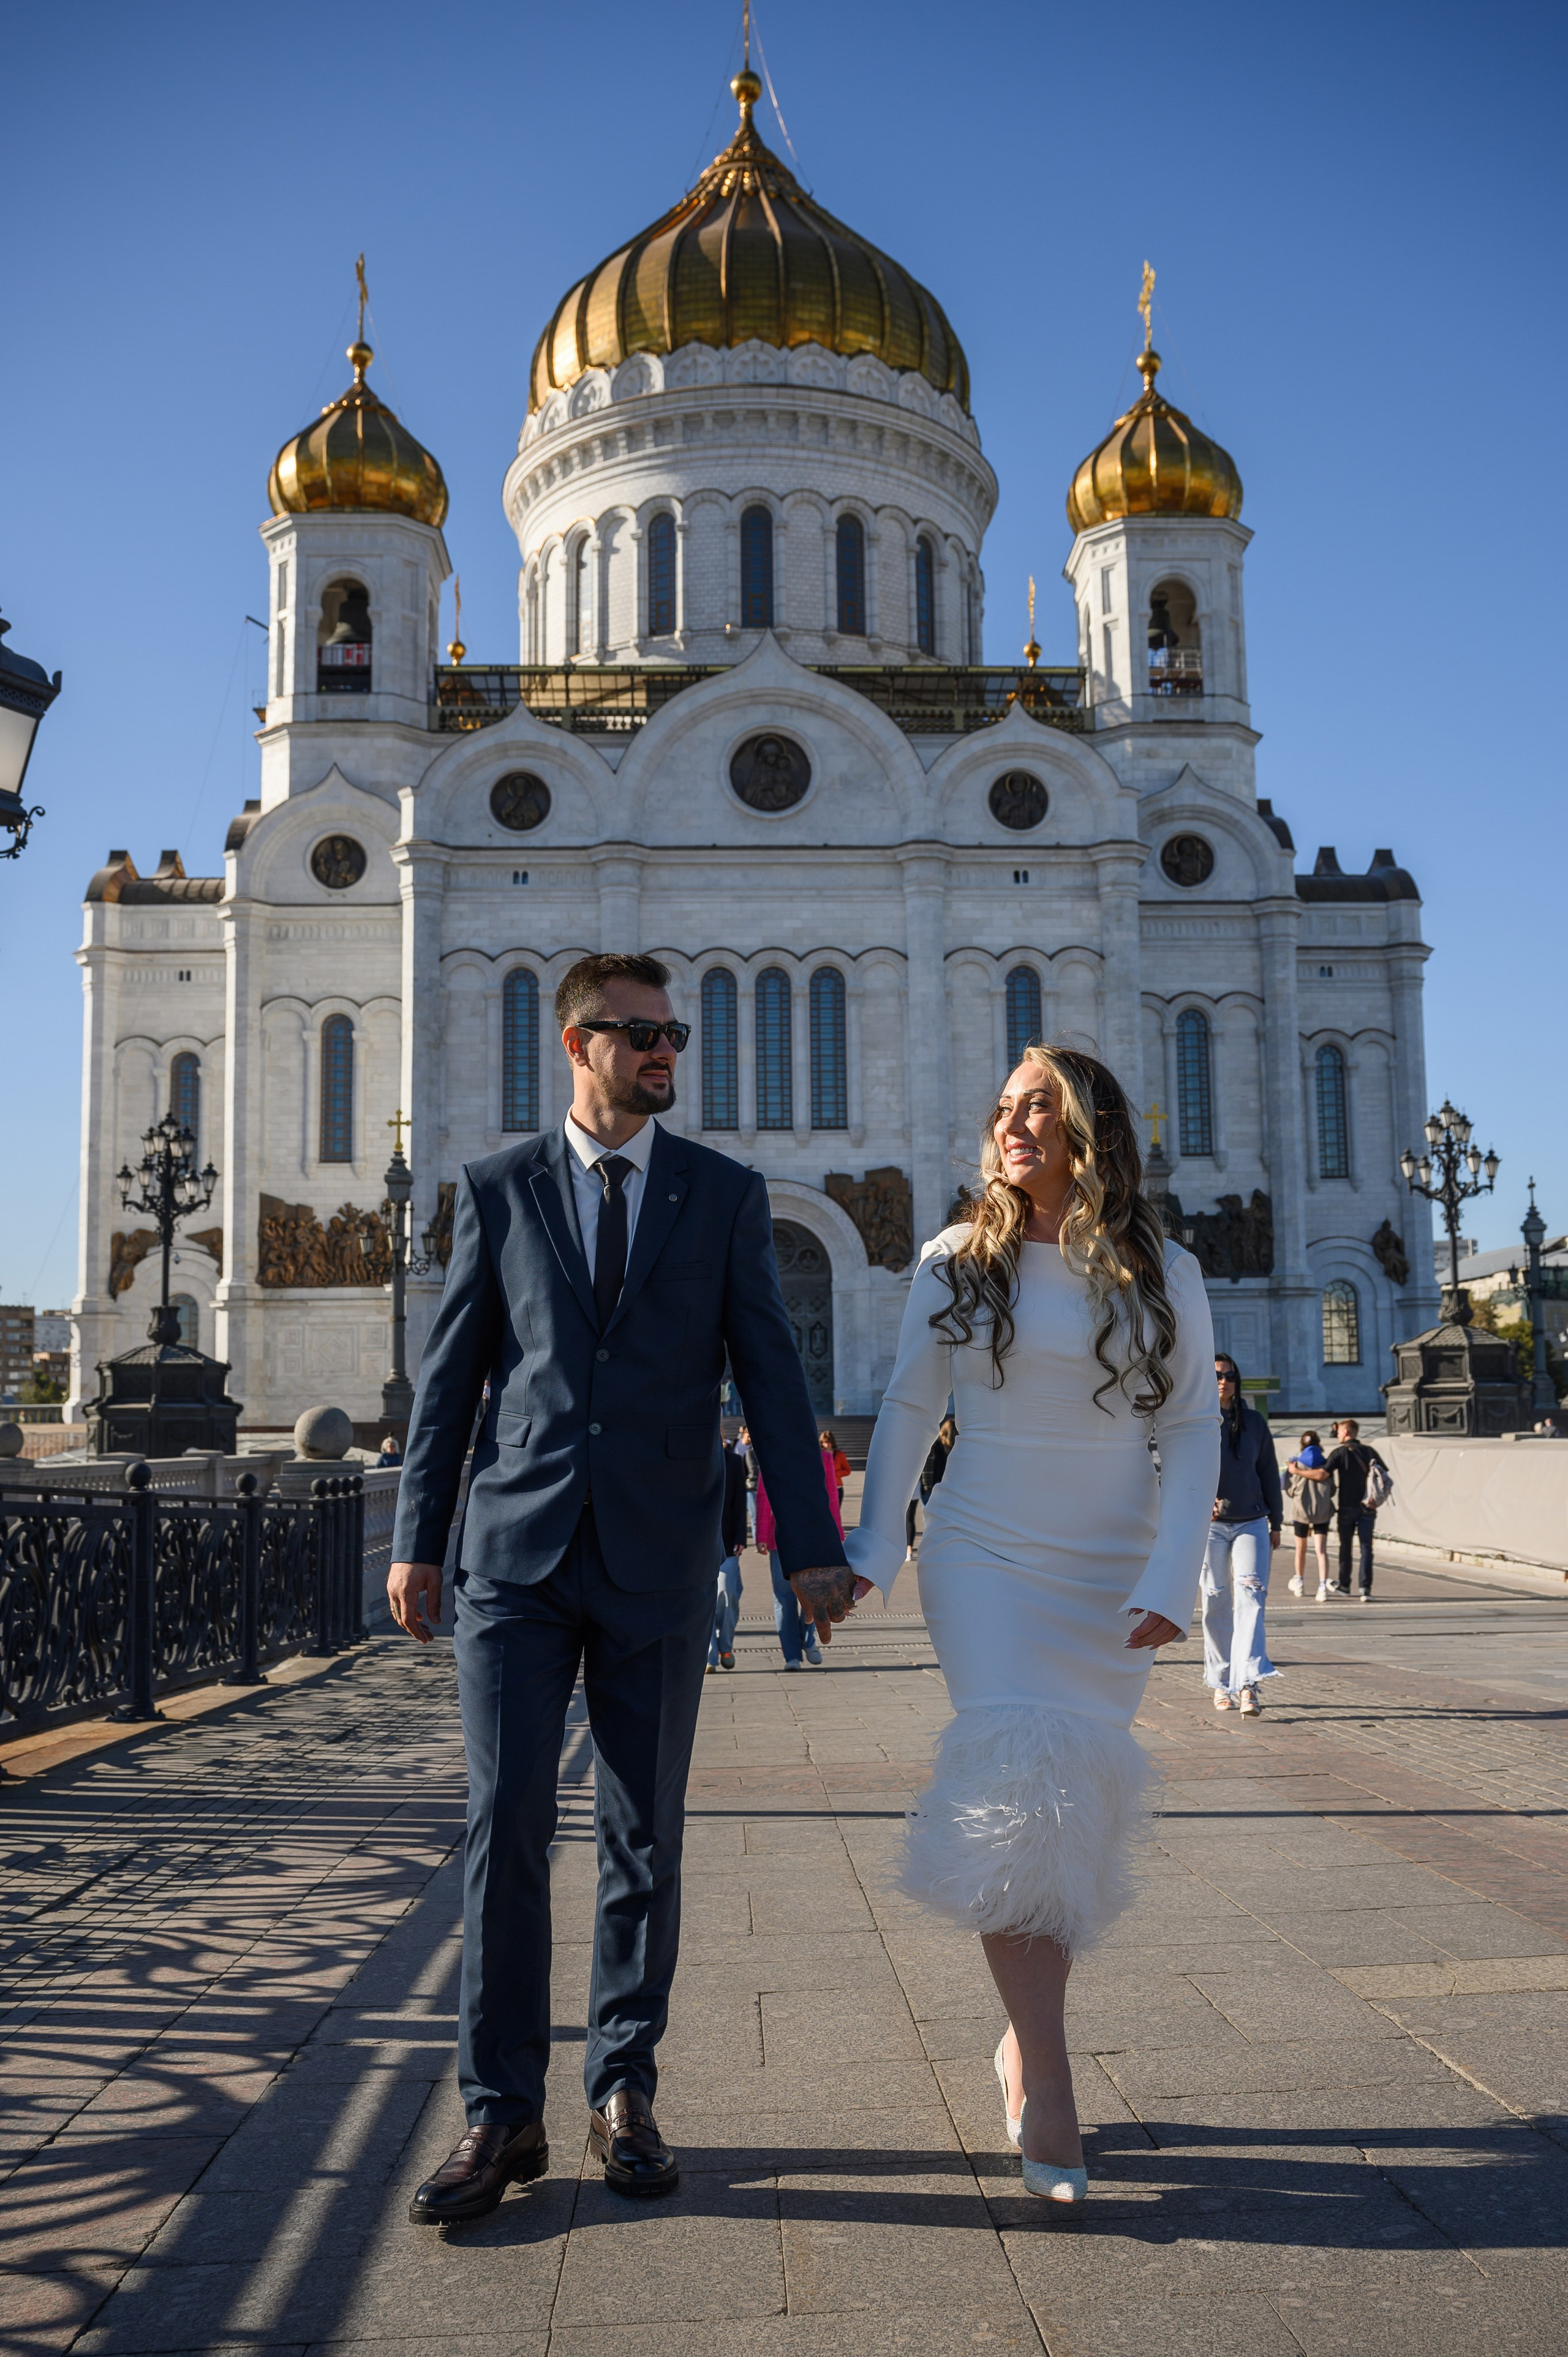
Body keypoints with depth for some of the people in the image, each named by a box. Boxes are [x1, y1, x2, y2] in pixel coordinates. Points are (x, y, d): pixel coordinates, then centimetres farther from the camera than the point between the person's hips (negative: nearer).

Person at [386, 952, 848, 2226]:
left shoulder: (727, 1193, 5)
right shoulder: (499, 1189, 5)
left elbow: (772, 1373, 1)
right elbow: (452, 1371, 7)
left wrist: (813, 1544, -5)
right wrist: (418, 1539, 4)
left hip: (660, 1556, 1)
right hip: (517, 1549, 0)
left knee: (645, 1835, 9)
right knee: (506, 1828, -2)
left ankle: (624, 2093, 25)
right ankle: (503, 2116, 10)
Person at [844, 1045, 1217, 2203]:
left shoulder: (1161, 1274, -1)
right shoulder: (957, 1264, 1)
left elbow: (1191, 1428, -2)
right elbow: (908, 1409, 5)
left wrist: (1171, 1578, -12)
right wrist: (870, 1547, -2)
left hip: (1111, 1577, 1)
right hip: (981, 1558, -1)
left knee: (1077, 1809, 6)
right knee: (1019, 1782, -17)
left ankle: (1024, 2042, 25)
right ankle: (1047, 2077, -12)